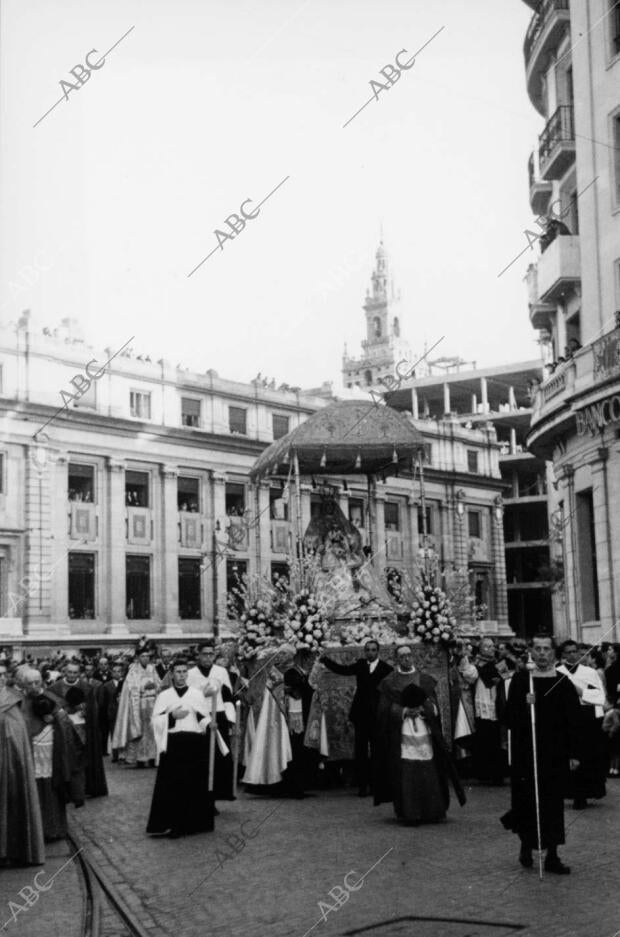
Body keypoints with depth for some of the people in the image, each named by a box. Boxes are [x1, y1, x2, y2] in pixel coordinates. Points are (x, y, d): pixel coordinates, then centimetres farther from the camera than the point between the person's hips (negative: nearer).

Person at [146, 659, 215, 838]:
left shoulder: (198, 694, 9)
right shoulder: (164, 696, 7)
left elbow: (206, 718, 6)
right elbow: (156, 721, 2)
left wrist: (209, 724, -15)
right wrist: (172, 716, -13)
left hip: (195, 744, 1)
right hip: (173, 744, -1)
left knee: (195, 785, 1)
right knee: (172, 785, -4)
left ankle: (193, 822, 10)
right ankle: (172, 824, 2)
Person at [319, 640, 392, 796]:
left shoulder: (386, 669, -1)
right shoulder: (360, 665, 7)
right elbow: (343, 669, -4)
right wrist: (326, 660, -17)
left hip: (378, 715, -2)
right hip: (361, 714, 2)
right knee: (361, 752, 4)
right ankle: (362, 784, 8)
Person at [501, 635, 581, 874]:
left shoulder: (564, 684, 2)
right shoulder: (520, 680, -1)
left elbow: (573, 721, 3)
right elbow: (509, 719, -3)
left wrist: (573, 753, -1)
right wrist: (524, 705, -20)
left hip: (555, 755, 1)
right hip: (525, 753, -1)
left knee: (553, 804, 4)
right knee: (526, 802, 5)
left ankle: (552, 856, 14)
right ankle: (526, 846, 29)